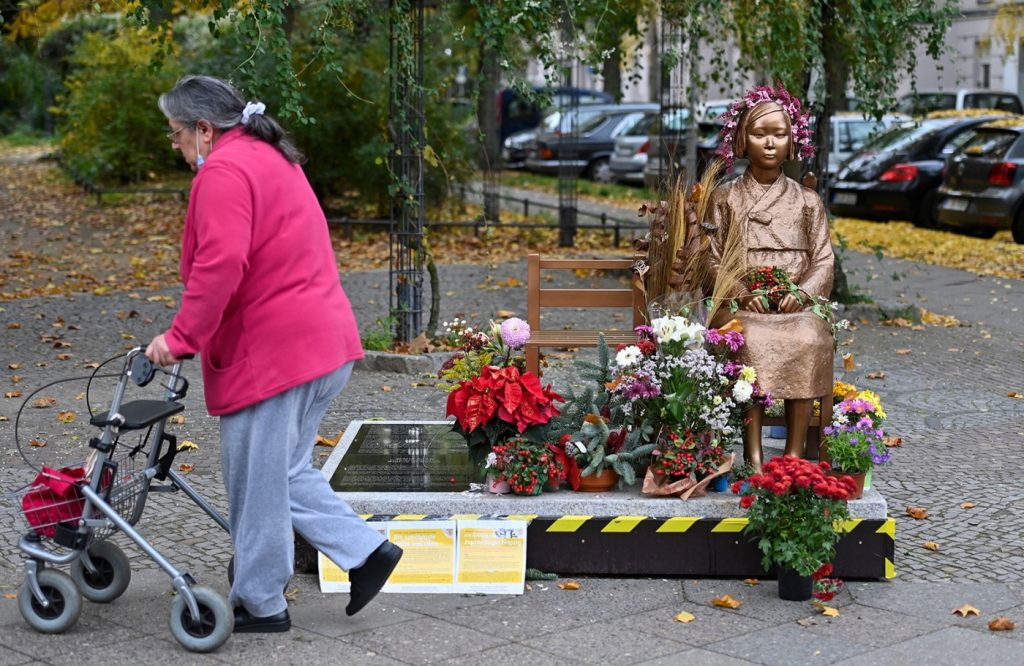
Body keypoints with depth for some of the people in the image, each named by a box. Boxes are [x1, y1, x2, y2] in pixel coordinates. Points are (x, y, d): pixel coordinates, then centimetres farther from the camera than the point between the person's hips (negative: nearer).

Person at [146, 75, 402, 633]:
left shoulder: (224, 171, -13)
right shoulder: (272, 158, 20)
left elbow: (220, 265, -25)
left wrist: (181, 337, -19)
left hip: (271, 351, -10)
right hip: (323, 341, 10)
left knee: (257, 481, 3)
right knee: (285, 472, 19)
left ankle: (259, 603, 14)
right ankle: (366, 550, 13)